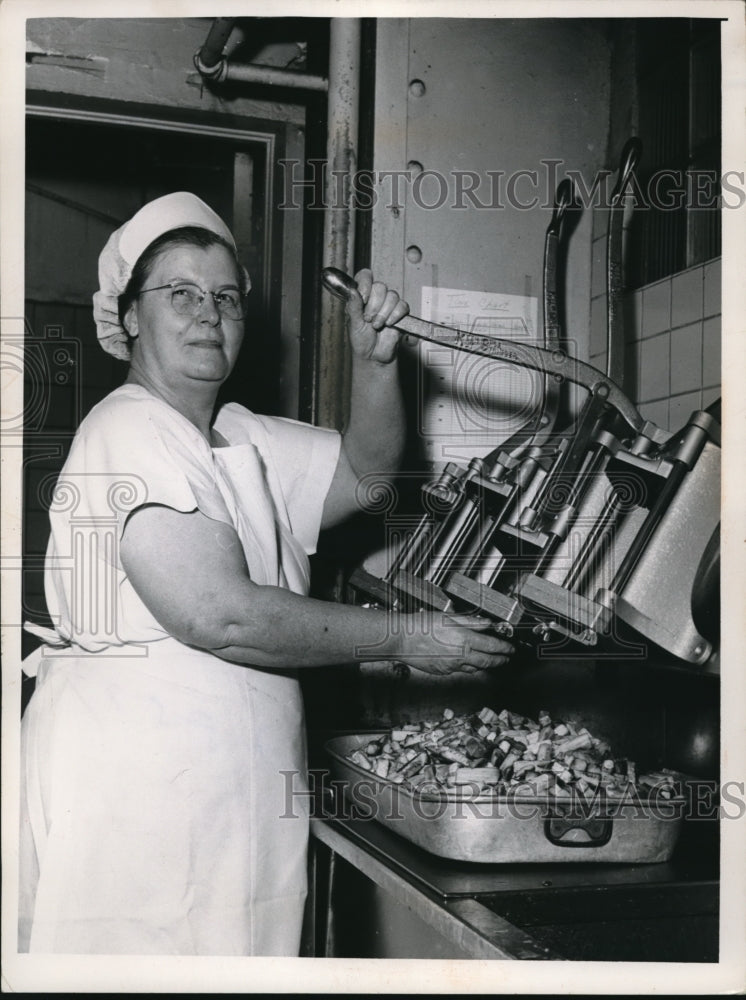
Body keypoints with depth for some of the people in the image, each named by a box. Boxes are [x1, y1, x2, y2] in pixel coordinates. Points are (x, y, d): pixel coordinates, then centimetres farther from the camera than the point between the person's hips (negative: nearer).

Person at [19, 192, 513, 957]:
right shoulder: (127, 434, -14)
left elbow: (362, 470, 20)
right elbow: (219, 617, -22)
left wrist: (374, 361, 2)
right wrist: (405, 638, -15)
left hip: (230, 792, 9)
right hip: (134, 779, -8)